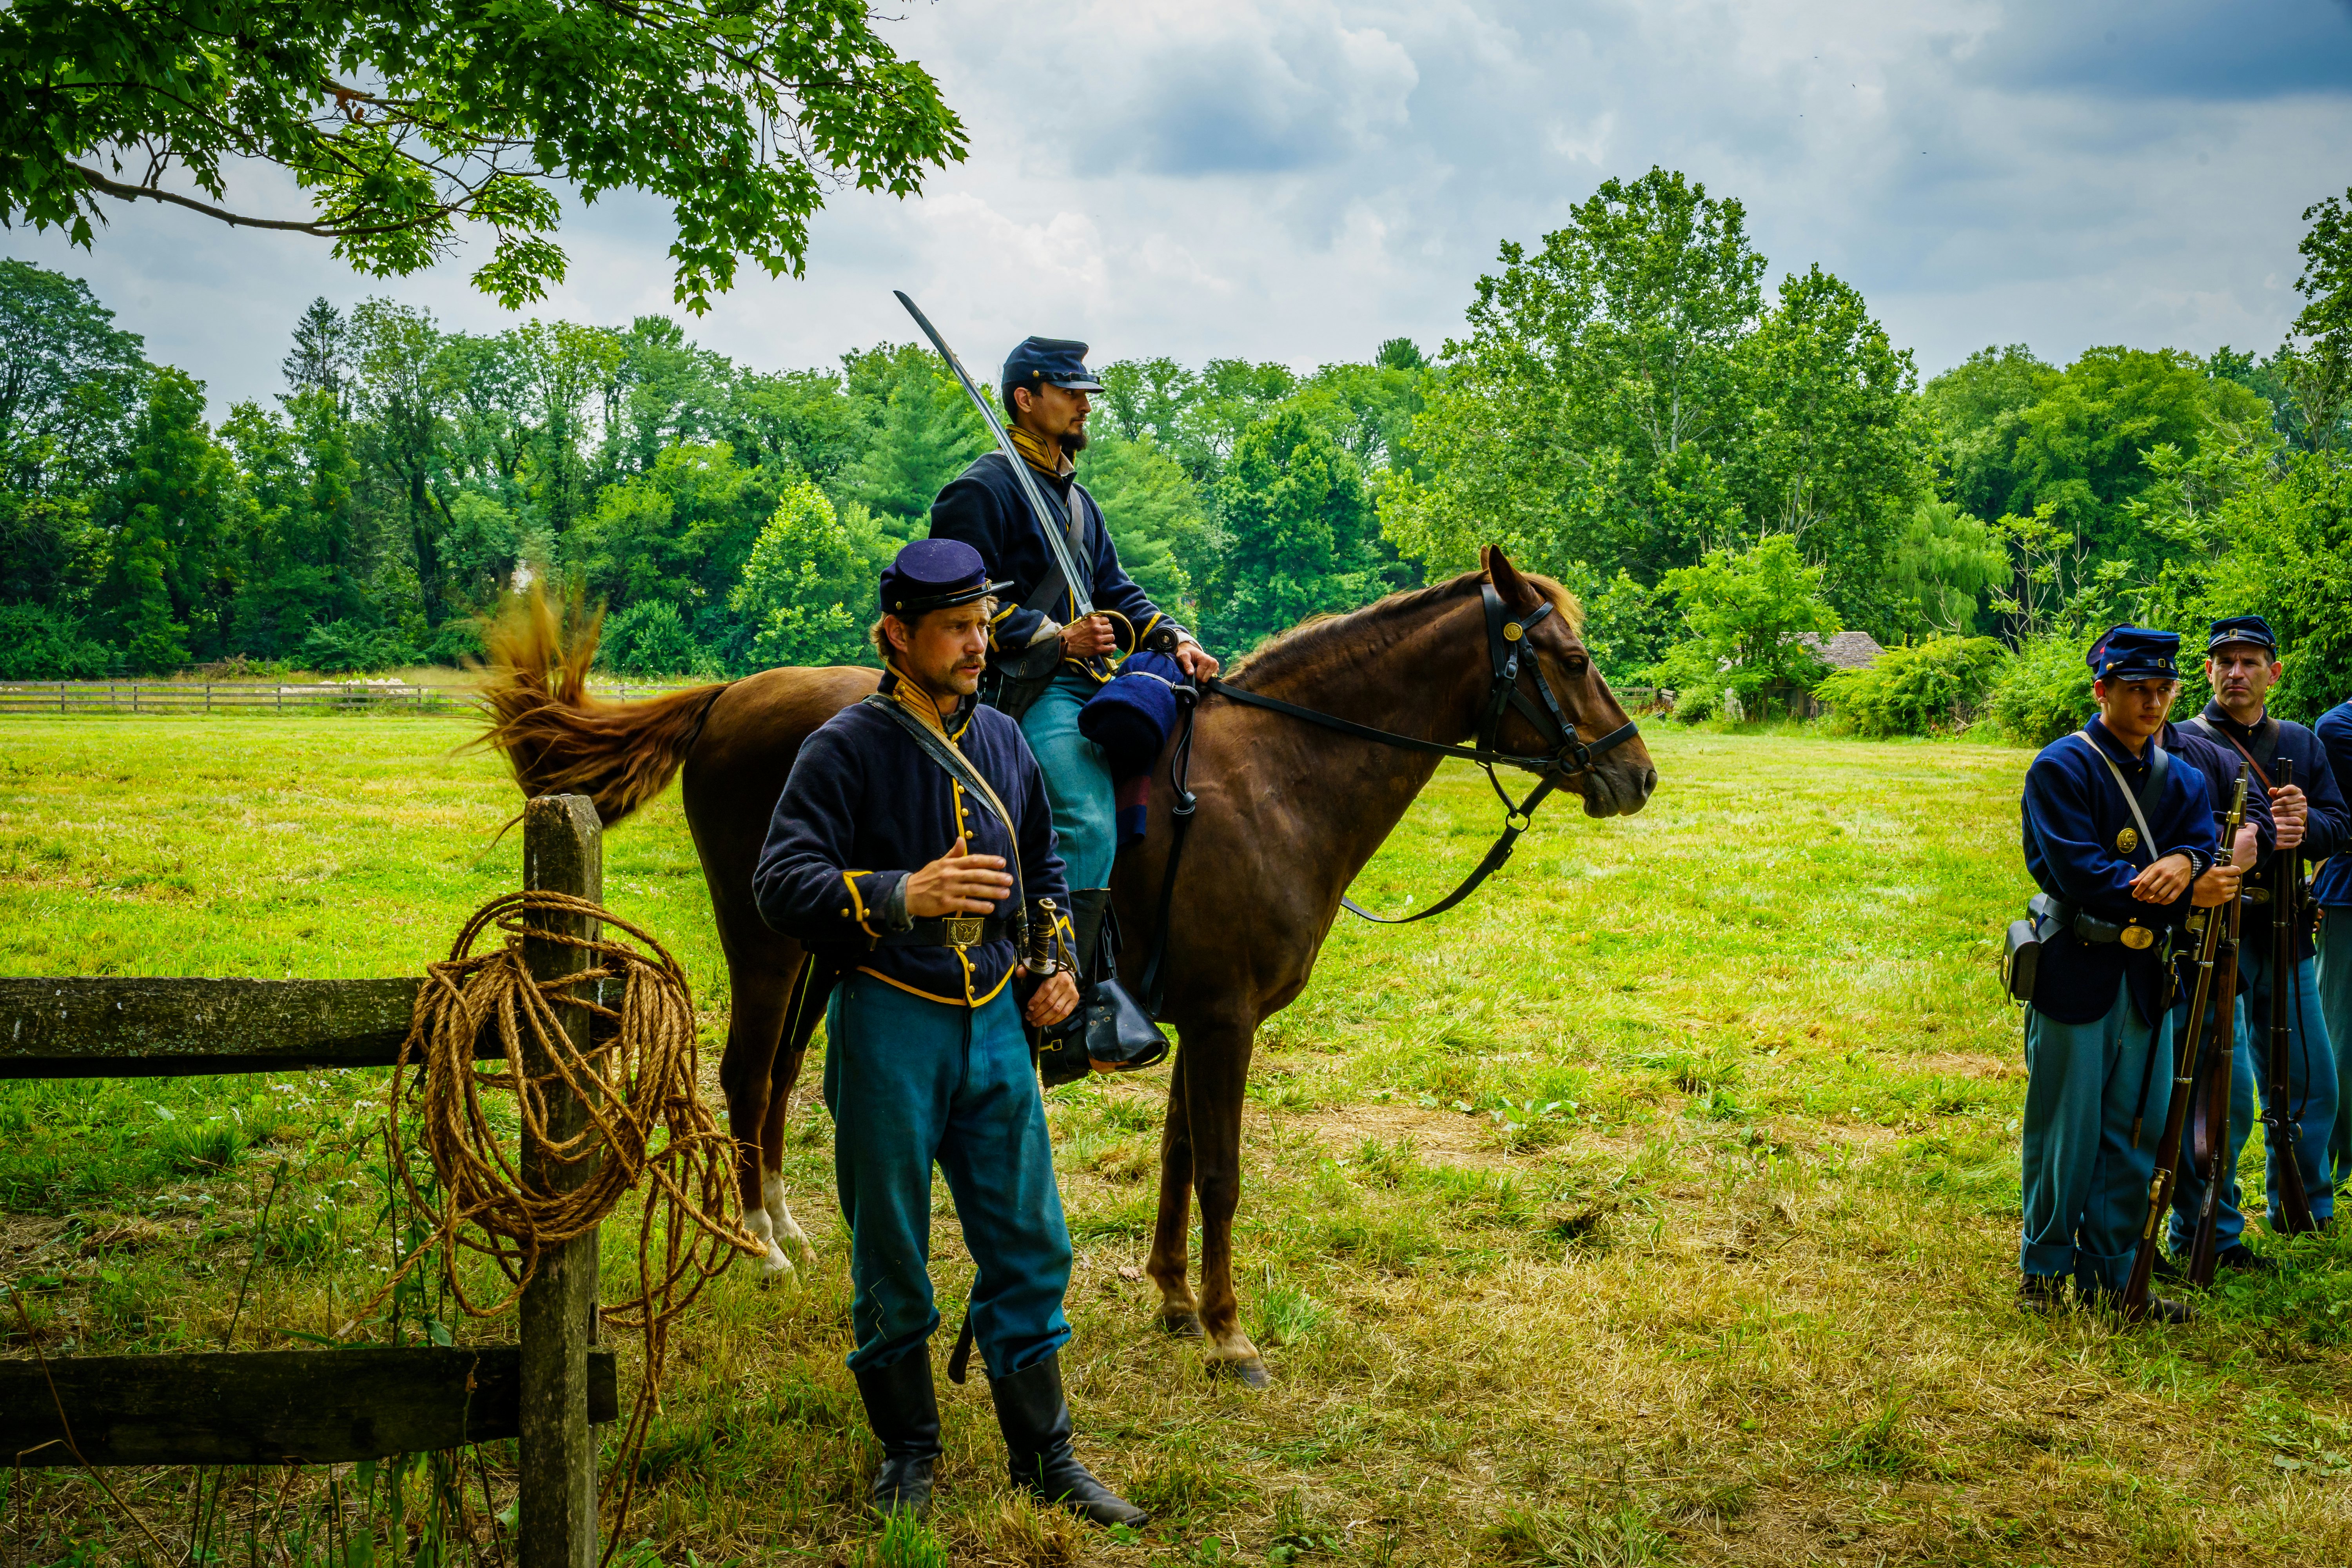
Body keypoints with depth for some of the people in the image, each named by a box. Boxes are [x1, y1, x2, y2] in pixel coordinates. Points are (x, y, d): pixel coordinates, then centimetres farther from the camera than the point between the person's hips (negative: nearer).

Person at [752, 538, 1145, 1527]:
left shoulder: (1002, 740, 8)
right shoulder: (846, 748, -11)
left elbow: (1042, 862, 24)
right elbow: (781, 884, -21)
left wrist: (1055, 963, 11)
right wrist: (904, 896, -35)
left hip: (995, 1021, 5)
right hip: (890, 1025, -5)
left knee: (1028, 1246, 9)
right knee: (892, 1259, 7)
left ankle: (1044, 1455, 21)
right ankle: (907, 1454, 25)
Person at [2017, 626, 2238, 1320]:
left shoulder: (2183, 780, 13)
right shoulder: (2060, 769, -7)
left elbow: (2205, 861, 0)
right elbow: (2079, 873, -17)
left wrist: (2182, 864, -24)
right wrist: (2183, 892, -21)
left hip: (2148, 978, 6)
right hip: (2075, 974, -6)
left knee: (2135, 1135, 9)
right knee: (2064, 1130, 1)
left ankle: (2111, 1274, 20)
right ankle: (2044, 1270, 15)